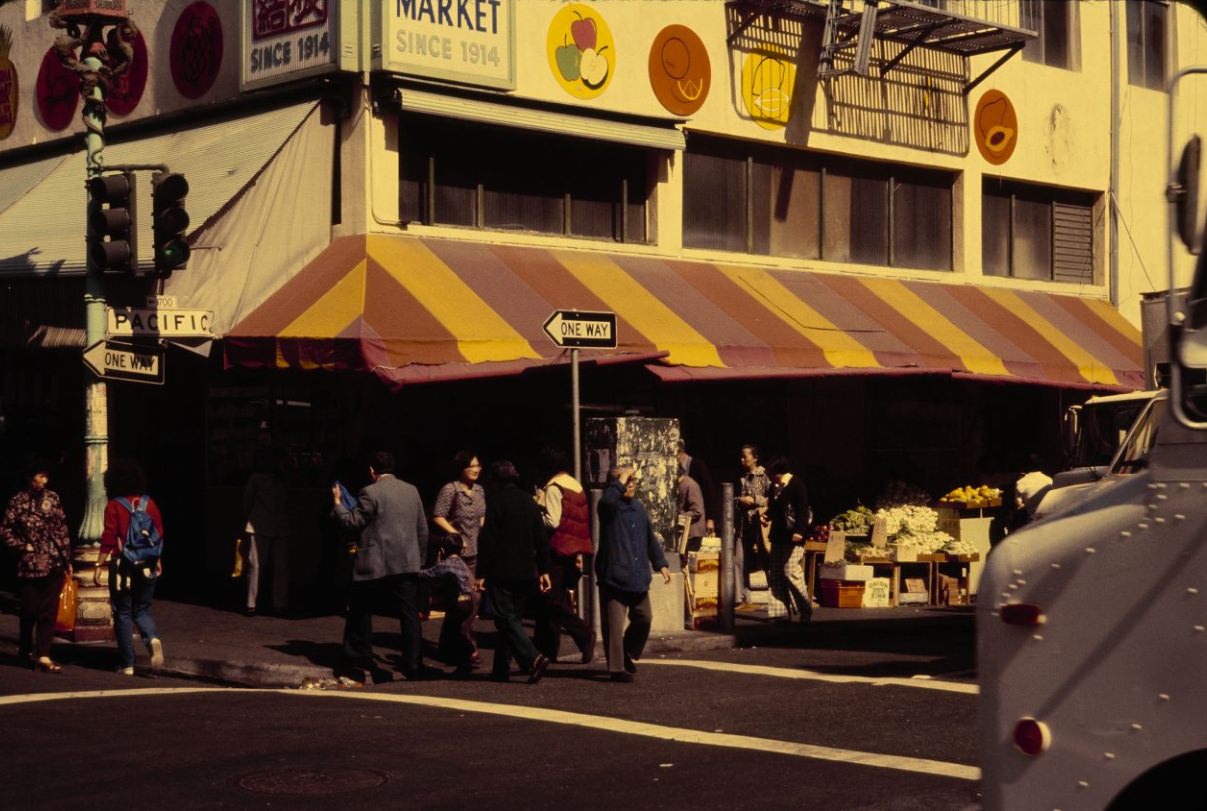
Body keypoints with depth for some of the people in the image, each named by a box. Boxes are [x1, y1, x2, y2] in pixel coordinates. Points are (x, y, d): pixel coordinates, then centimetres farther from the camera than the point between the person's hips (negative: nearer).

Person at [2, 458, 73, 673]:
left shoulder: (52, 498, 7)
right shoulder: (18, 501, -1)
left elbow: (62, 530, 9)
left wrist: (67, 560, 8)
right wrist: (24, 547, -8)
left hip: (54, 564, 2)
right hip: (30, 565, -2)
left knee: (49, 611, -4)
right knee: (30, 610, 6)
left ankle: (43, 656, -5)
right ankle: (25, 649, 29)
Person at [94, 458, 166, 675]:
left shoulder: (114, 506, -9)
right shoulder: (149, 503, 2)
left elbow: (108, 539, -12)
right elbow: (159, 535, 6)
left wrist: (99, 565, -6)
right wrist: (158, 561, 17)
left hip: (123, 566, -3)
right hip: (147, 566, 3)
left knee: (123, 614, 7)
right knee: (142, 610, 15)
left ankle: (127, 664, 6)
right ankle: (153, 639, -15)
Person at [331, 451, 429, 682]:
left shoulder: (371, 493, -8)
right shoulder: (412, 490, 10)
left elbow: (352, 521, -7)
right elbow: (423, 529, 14)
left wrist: (337, 502, 7)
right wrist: (420, 558, 23)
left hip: (376, 565, -4)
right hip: (407, 565, 4)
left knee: (360, 611, 13)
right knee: (410, 616, 2)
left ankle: (360, 659, 17)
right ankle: (413, 668, -2)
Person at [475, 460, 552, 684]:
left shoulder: (496, 501, -9)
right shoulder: (529, 502, 10)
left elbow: (487, 540, -12)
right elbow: (541, 539, 10)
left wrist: (481, 573, -10)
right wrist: (544, 570, 15)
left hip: (502, 572, -7)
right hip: (526, 573, 7)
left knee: (506, 618, -6)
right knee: (512, 618, 13)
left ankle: (533, 658, -24)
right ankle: (501, 670, 16)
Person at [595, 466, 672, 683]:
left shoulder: (638, 507, 14)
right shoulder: (609, 508, -8)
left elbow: (650, 539, 22)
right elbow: (608, 500, -36)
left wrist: (660, 563, 18)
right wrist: (621, 480, -23)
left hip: (637, 577, 7)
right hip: (614, 576, -7)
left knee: (644, 618, 14)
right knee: (614, 624, -5)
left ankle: (629, 655, 35)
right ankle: (617, 668, 2)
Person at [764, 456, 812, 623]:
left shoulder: (796, 484, -11)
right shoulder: (775, 487, 13)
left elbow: (803, 510, -16)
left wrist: (799, 531, -24)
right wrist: (768, 517, 5)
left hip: (793, 537, -9)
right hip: (778, 536, 9)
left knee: (790, 572, -12)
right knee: (776, 574, 5)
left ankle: (806, 608, 2)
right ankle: (781, 610, 9)